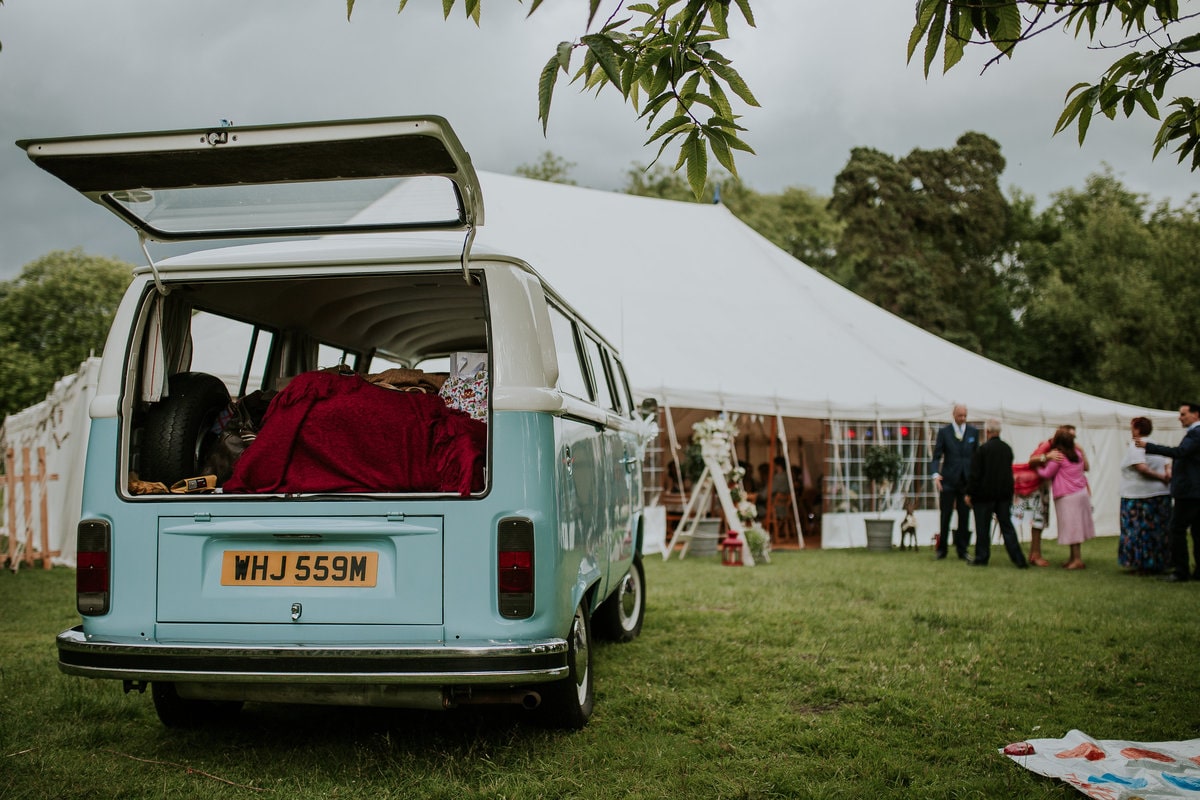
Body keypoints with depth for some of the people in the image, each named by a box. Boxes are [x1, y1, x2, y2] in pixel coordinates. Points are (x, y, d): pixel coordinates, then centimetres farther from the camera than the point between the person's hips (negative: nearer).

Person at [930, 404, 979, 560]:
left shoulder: (974, 432, 8)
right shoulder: (944, 431, 0)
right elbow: (936, 456, -2)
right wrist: (936, 474, -17)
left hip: (967, 480, 2)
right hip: (948, 480, -2)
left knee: (964, 517, 4)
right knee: (945, 516, 1)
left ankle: (962, 550, 13)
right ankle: (941, 550, 10)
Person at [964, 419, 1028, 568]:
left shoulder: (983, 449, -14)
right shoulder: (1007, 448, 4)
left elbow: (975, 474, -13)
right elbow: (1009, 471, 14)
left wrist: (969, 493, -6)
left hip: (985, 494, -5)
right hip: (1005, 493, 5)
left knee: (983, 527, 4)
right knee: (1007, 526, 8)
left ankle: (981, 558, 10)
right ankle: (1018, 559, 4)